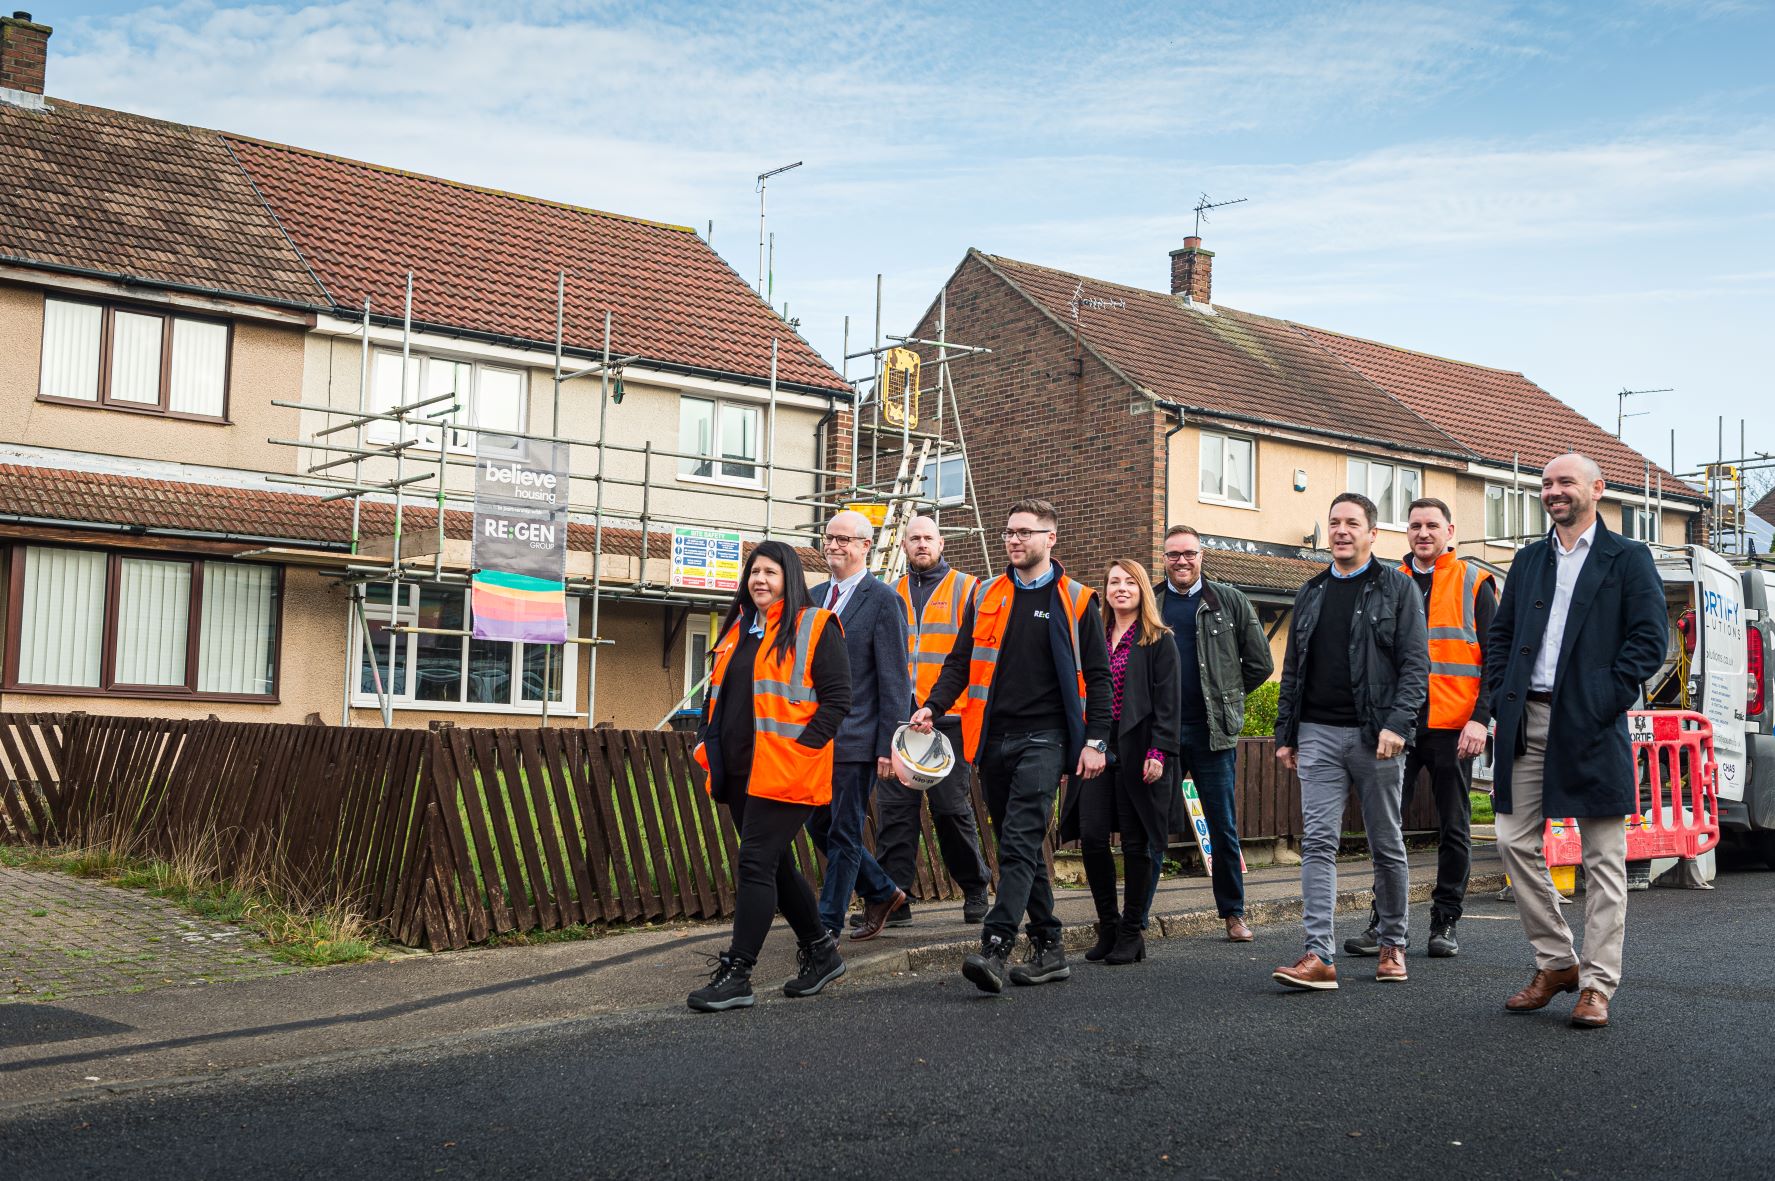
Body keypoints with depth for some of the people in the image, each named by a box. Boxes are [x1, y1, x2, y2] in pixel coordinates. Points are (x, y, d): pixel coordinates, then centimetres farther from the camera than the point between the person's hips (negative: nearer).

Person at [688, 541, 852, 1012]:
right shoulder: (737, 630, 17)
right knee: (775, 865, 15)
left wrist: (801, 747, -17)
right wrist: (707, 744, 13)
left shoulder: (815, 627, -5)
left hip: (783, 773, -8)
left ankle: (736, 975, -7)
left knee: (756, 864, -10)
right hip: (738, 772, 8)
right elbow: (718, 694, 25)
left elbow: (837, 697, -10)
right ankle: (821, 952, 30)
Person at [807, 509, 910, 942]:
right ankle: (882, 892, 30)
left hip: (856, 739, -8)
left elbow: (894, 679, -11)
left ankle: (827, 927, 9)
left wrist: (888, 745, -15)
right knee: (819, 826, 13)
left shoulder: (882, 600, -9)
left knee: (843, 835, 0)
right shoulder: (816, 597, 13)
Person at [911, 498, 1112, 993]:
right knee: (1017, 846, 9)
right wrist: (933, 706, -3)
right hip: (994, 738, 5)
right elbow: (960, 663, 13)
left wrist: (1096, 741, -6)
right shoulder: (987, 597, 13)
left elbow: (1097, 676, 2)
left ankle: (995, 949, -22)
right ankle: (1048, 949, 18)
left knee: (1020, 842, -16)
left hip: (1043, 737, -5)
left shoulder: (1076, 601, 2)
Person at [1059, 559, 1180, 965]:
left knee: (1136, 843, 1)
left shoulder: (1159, 641, 1)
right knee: (1091, 837, -4)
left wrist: (1158, 752, -16)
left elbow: (1167, 702, -7)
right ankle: (1108, 928, 11)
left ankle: (1131, 933, 11)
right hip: (1097, 749, 4)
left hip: (1137, 751, -4)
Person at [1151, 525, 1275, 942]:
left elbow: (1260, 664, 9)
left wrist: (1224, 698, 9)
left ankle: (1233, 913, 18)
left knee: (1224, 829, 7)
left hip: (1212, 732, 0)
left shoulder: (1230, 601, 5)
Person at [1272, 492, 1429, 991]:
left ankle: (1393, 946, 21)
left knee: (1386, 846, 7)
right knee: (1318, 842, -6)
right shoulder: (1311, 593, 16)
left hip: (1375, 735, -3)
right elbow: (1292, 670, 19)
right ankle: (1319, 955, -9)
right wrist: (1285, 734, 13)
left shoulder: (1397, 588, 2)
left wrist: (1398, 724, -17)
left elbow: (1415, 663, -5)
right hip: (1318, 734, 3)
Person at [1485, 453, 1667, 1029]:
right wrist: (1502, 697, 3)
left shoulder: (1628, 558, 2)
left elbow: (1650, 638, -5)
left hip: (1589, 725, -5)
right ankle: (1556, 961, 18)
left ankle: (1597, 986, 6)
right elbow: (1500, 635, 17)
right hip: (1527, 722, 5)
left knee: (1603, 859, 0)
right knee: (1515, 842, 3)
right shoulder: (1528, 560, 17)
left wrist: (1606, 701, -13)